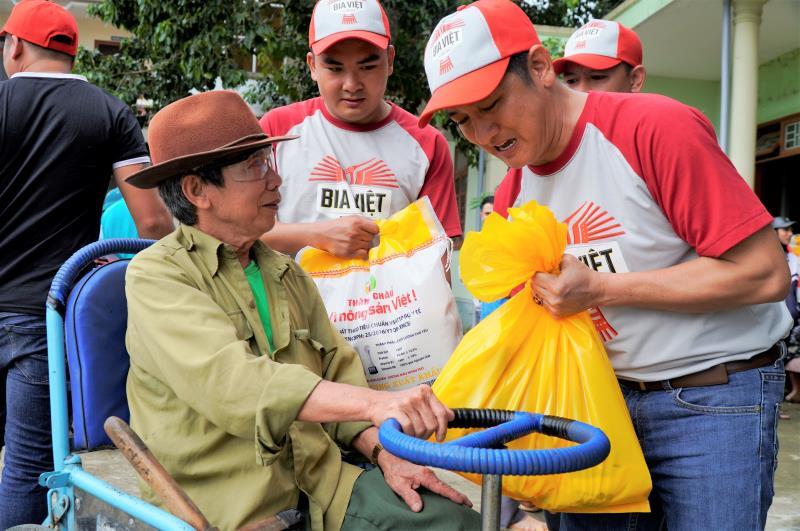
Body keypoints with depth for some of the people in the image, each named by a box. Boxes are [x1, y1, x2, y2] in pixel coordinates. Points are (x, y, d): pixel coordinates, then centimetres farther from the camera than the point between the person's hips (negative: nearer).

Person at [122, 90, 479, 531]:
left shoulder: (286, 274, 16)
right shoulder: (154, 275, -7)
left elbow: (337, 373, 12)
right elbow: (230, 381, -22)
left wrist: (385, 452, -7)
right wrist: (375, 403, -32)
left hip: (319, 484, 6)